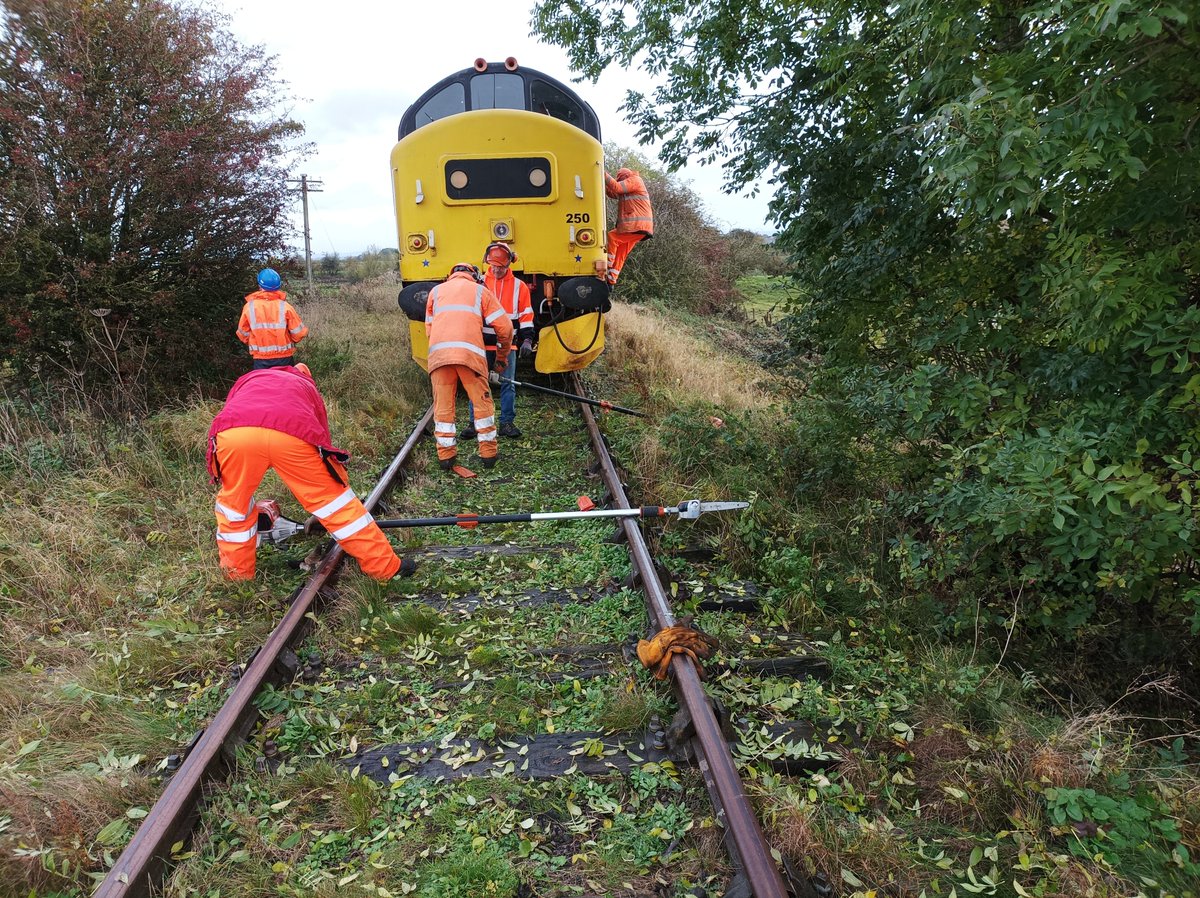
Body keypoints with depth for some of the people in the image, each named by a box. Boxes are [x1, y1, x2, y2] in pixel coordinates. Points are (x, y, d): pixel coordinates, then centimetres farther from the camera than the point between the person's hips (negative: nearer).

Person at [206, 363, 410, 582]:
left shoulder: (247, 379, 43)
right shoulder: (307, 386, 40)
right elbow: (323, 444, 42)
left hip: (232, 433, 1)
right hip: (292, 435, 0)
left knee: (233, 502, 26)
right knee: (334, 498, 15)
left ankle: (237, 575, 37)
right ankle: (386, 567, 22)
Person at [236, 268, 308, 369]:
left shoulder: (249, 307, -6)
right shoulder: (285, 307, -10)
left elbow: (243, 335, 3)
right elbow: (299, 333, -8)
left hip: (260, 359, 0)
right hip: (284, 358, 0)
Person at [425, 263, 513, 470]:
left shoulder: (436, 291, 28)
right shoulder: (480, 290, 21)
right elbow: (504, 326, 16)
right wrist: (502, 357, 27)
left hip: (438, 352, 2)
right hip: (470, 352, -2)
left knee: (443, 405, 8)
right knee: (482, 403, 9)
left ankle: (445, 455, 10)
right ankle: (489, 453, 13)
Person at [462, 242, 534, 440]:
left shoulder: (519, 286, 5)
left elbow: (526, 316, 5)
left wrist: (527, 340, -4)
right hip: (482, 344, 0)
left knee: (508, 384, 2)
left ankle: (507, 422, 10)